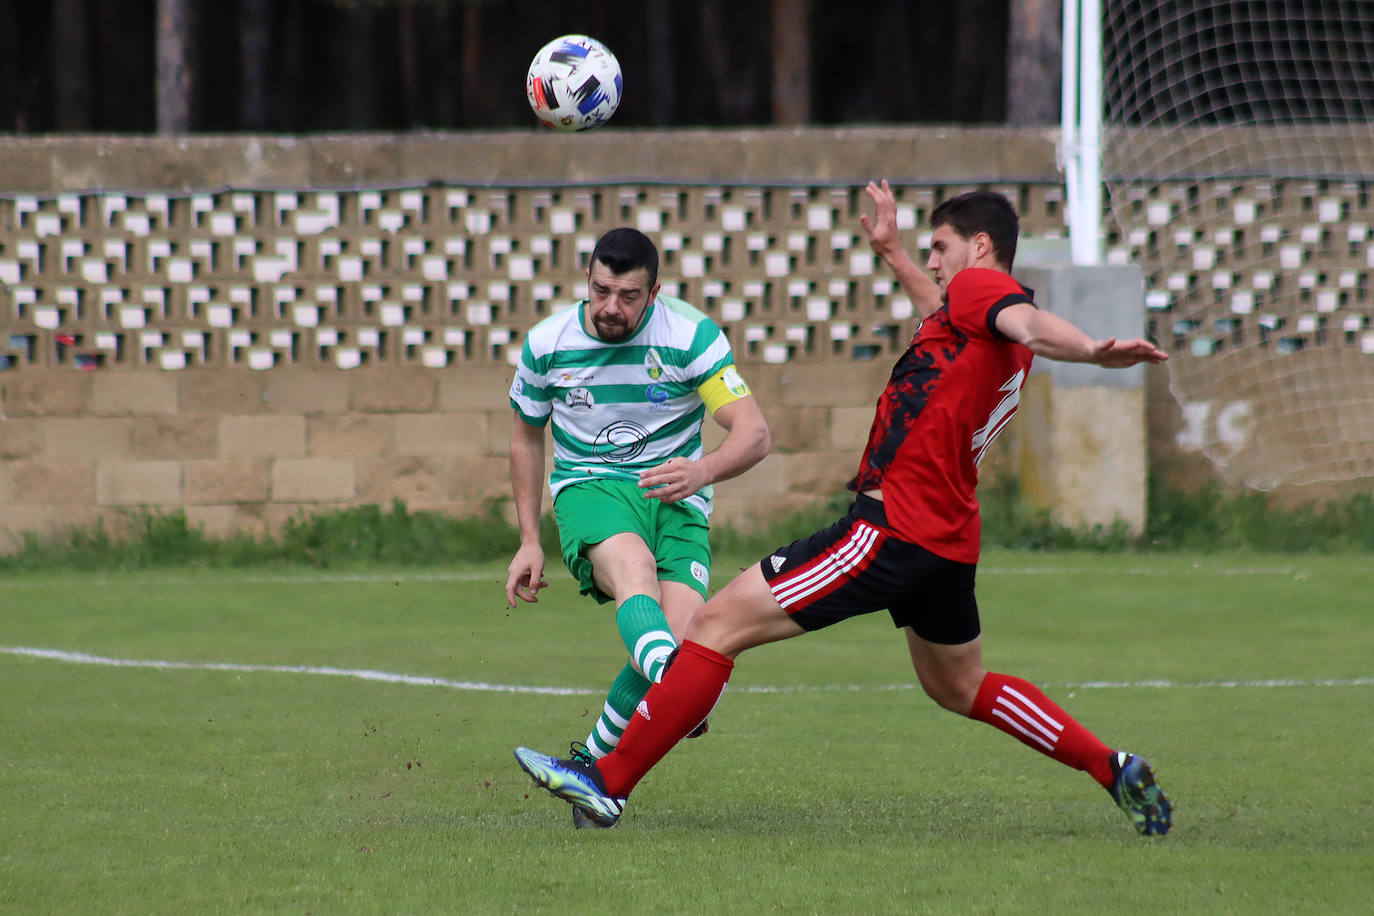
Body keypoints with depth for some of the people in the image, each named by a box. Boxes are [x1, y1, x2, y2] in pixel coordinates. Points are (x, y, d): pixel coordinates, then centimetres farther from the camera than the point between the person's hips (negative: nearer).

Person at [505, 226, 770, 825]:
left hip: (676, 496, 1)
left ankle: (593, 763, 1)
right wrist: (530, 541, 12)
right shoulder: (549, 343, -1)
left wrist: (704, 470, -37)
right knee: (634, 565, -36)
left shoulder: (692, 336, -9)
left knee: (680, 635, -22)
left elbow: (754, 434, -15)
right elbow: (526, 437, 17)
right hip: (587, 487, 0)